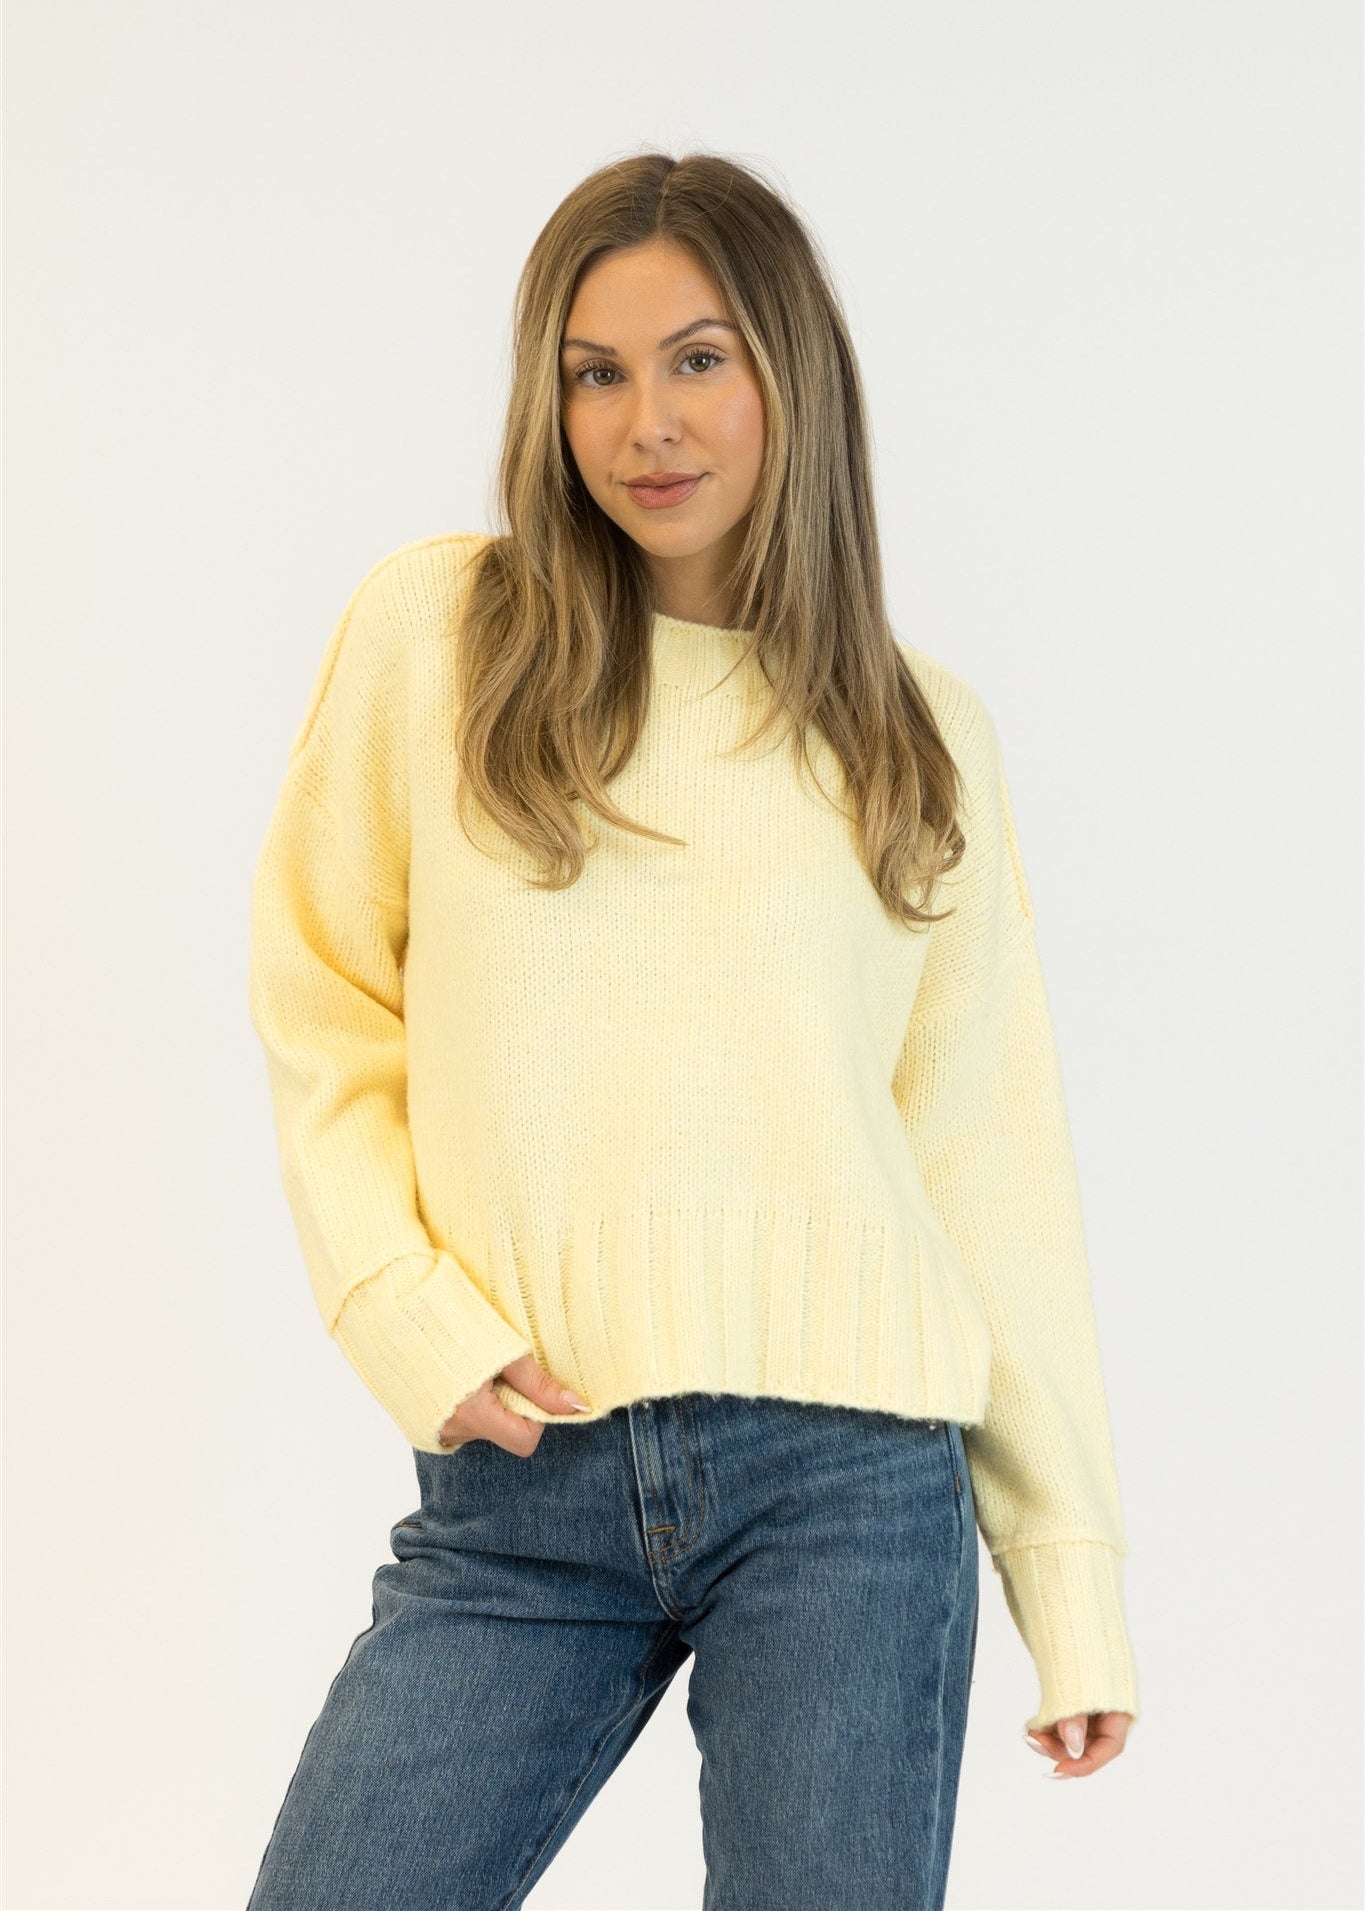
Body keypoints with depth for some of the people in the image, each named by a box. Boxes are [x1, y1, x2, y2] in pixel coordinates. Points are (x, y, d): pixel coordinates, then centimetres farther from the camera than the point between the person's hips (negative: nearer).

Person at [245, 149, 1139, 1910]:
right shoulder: (436, 629, 4)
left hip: (846, 1480, 0)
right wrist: (409, 1314, -6)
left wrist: (1071, 1578, 6)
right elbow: (321, 1011, 8)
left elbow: (988, 1166, 8)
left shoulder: (920, 736, 8)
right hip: (518, 1495, 0)